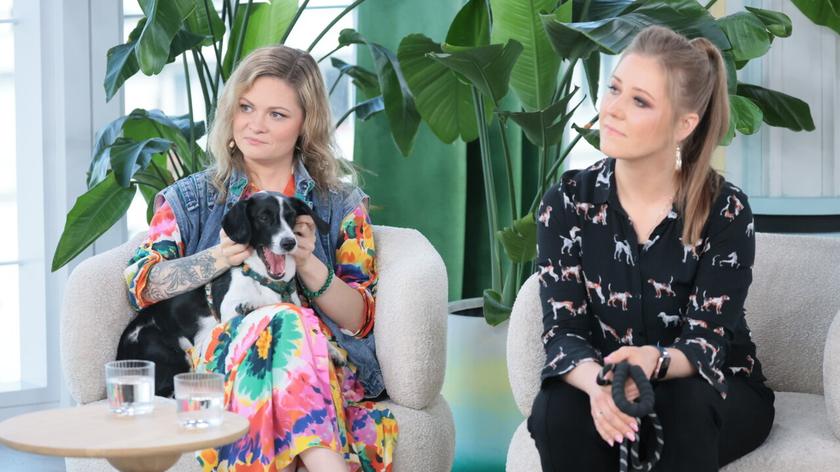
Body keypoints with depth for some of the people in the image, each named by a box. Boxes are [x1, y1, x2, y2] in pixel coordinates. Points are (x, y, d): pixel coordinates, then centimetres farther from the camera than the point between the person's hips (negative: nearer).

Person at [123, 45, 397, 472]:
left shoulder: (341, 205, 17)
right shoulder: (190, 199, 19)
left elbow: (361, 319, 8)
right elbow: (139, 284, 4)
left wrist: (308, 265, -10)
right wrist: (220, 257, -11)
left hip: (327, 367, 0)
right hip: (218, 359, 0)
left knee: (289, 325, -37)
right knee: (285, 322, -35)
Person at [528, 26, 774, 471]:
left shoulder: (725, 211, -15)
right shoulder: (567, 203, -9)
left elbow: (707, 341, -19)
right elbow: (563, 331, -14)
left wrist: (652, 362, -44)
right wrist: (597, 383, -39)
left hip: (717, 395, -1)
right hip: (603, 386, 1)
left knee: (684, 404, -35)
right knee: (558, 410, -31)